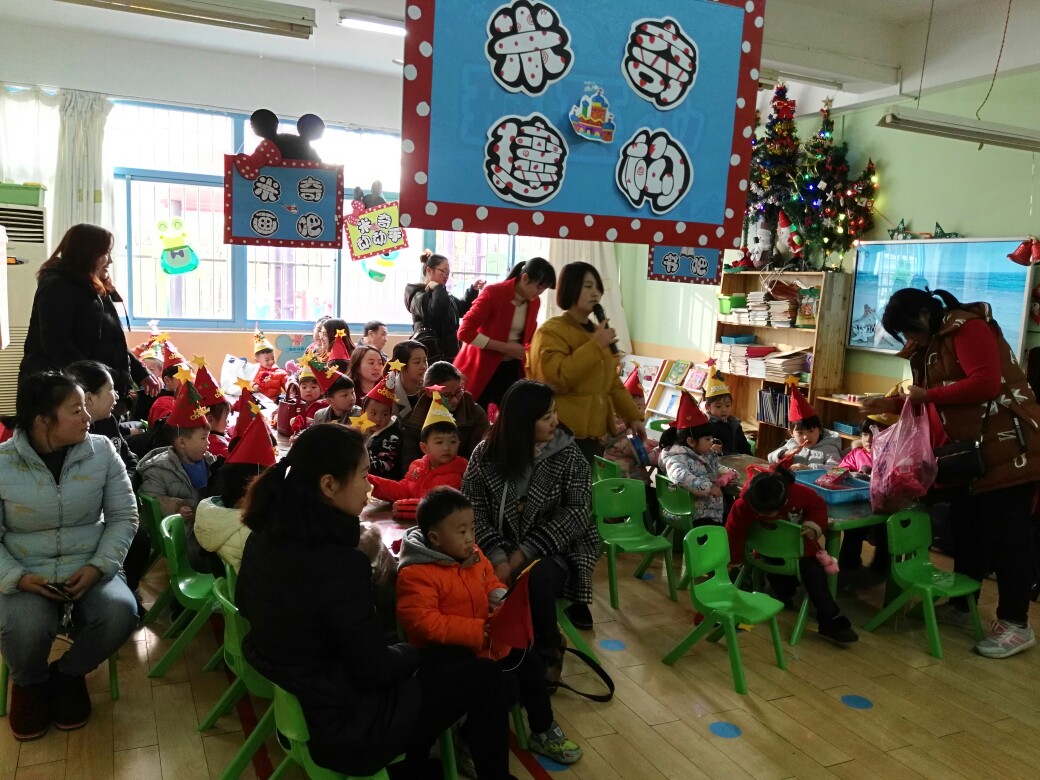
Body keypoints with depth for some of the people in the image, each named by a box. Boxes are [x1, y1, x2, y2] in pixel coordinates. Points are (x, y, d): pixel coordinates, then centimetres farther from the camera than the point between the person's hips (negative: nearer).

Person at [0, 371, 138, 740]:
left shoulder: (101, 450, -4)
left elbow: (124, 516, -1)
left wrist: (98, 567, -14)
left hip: (89, 567, 1)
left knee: (120, 613, -29)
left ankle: (68, 673, 6)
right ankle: (30, 683, 9)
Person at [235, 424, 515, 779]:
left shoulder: (266, 534, -6)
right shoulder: (338, 562, -31)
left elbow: (246, 605, 13)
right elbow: (374, 669, -23)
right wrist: (416, 653, 0)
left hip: (290, 701, 8)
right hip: (339, 724, -8)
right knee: (485, 677, 4)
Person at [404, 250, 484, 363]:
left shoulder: (441, 294, 18)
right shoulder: (419, 295, -10)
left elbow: (462, 308, 30)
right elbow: (434, 312, -31)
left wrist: (473, 290, 18)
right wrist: (437, 289, -17)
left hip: (447, 352, 10)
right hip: (430, 353, -9)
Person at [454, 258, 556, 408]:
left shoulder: (535, 302, 3)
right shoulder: (493, 293, -16)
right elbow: (465, 332, -20)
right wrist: (506, 348, -21)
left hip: (511, 368, 6)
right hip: (481, 368, -5)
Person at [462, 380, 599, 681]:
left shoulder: (568, 454, -3)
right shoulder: (485, 455, -2)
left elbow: (576, 513, -11)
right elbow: (473, 512, -7)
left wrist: (524, 553, -18)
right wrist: (498, 559, -21)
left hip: (552, 551, 0)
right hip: (497, 551, 1)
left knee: (536, 578, -33)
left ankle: (547, 653, -6)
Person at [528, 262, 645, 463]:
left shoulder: (597, 332, 18)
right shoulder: (551, 331, -9)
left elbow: (611, 382, 24)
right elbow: (555, 379, -23)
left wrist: (632, 416, 15)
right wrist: (595, 346, -19)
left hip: (594, 434, 8)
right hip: (563, 436, -8)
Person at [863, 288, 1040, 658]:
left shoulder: (967, 327, -14)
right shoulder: (930, 344, 14)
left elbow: (986, 383, -26)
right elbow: (936, 401, 20)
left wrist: (927, 395, -19)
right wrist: (892, 404, 7)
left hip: (1005, 447, -10)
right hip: (967, 450, 10)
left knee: (1006, 533, -4)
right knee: (966, 529, 15)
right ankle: (961, 605, 27)